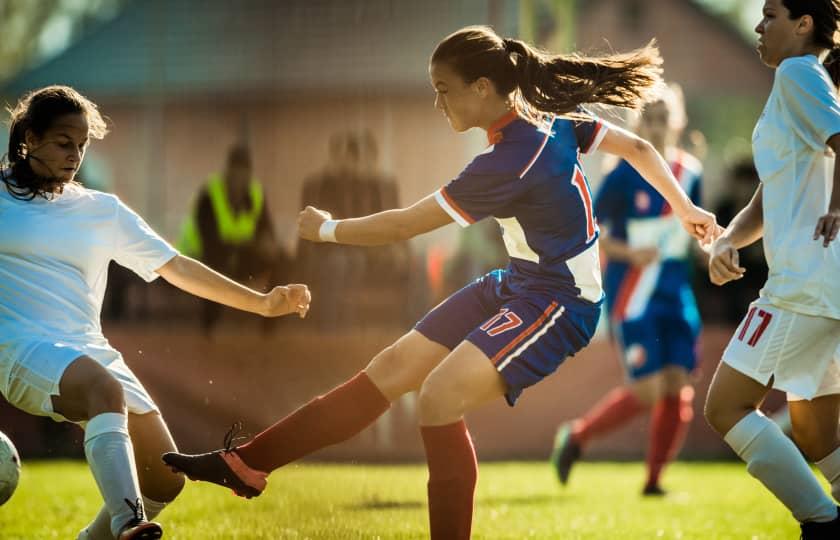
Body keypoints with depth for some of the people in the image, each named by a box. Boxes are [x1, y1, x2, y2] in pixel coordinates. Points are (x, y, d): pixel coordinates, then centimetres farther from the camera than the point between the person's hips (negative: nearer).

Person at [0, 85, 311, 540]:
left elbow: (177, 267, 12)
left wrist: (262, 303, 7)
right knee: (105, 388, -38)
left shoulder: (103, 211, 14)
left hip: (89, 352, 6)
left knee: (165, 481, -4)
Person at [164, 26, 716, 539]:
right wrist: (685, 209, 21)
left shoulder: (510, 162, -27)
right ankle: (248, 464, 8)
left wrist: (326, 230, -3)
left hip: (558, 305, -9)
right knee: (391, 368, 6)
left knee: (441, 394, -26)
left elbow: (405, 225, -18)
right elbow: (639, 148, 8)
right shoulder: (551, 119, -3)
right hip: (516, 284, 9)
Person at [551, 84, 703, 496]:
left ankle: (653, 481, 12)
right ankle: (576, 436, 12)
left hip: (676, 295, 6)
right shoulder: (625, 176, -10)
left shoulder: (690, 172, 7)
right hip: (633, 299, -6)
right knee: (648, 391, -11)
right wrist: (629, 253, -20)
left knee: (678, 390, -2)